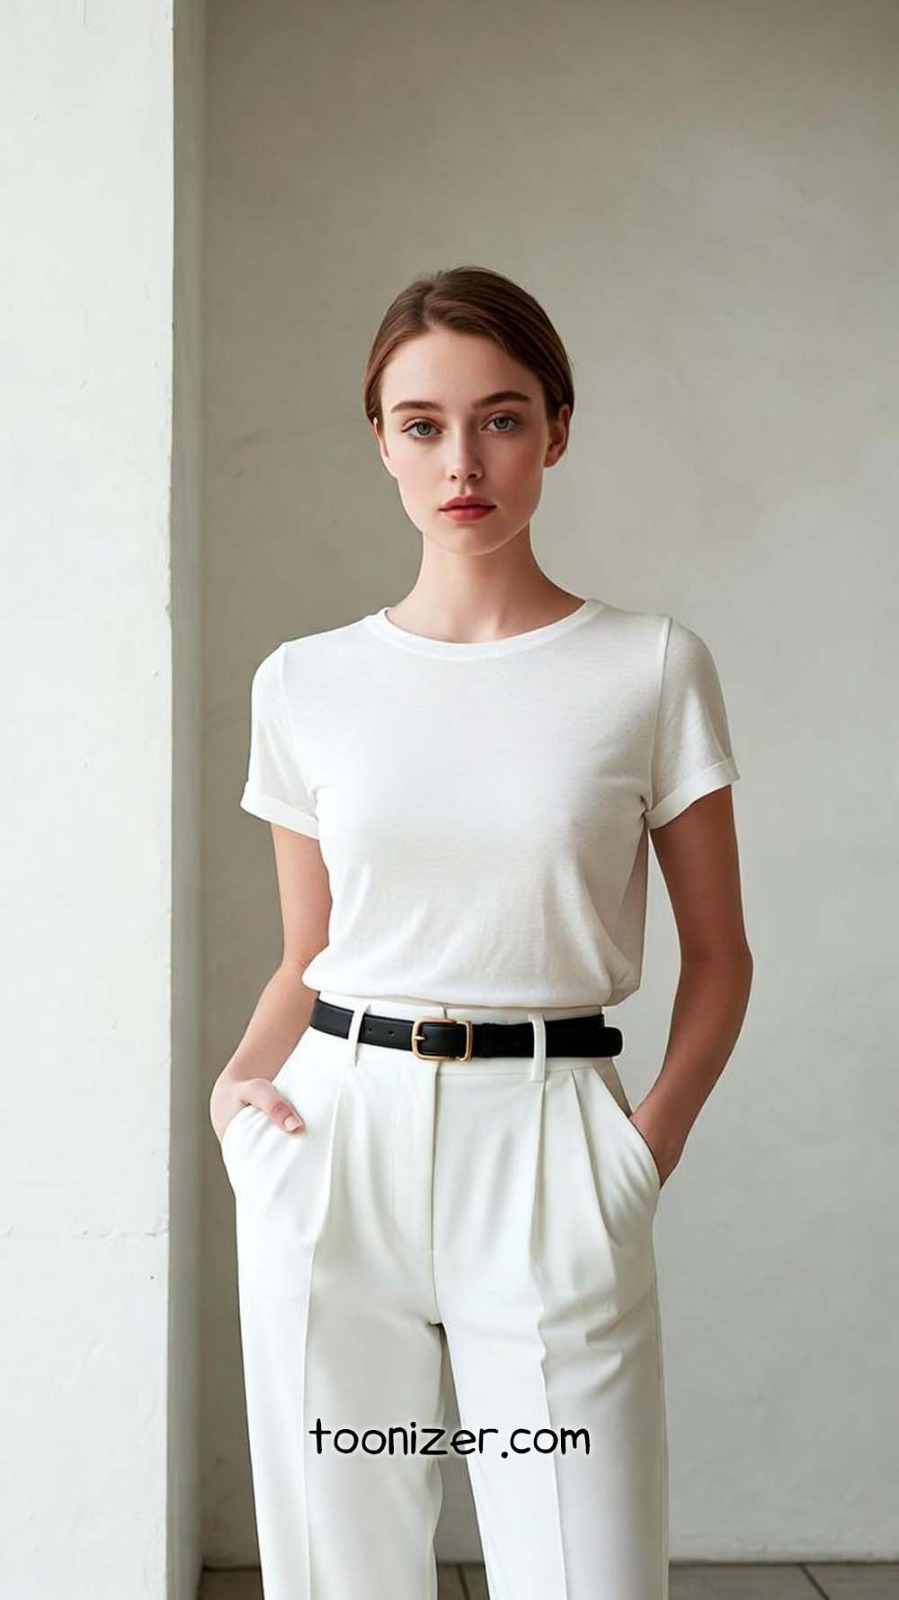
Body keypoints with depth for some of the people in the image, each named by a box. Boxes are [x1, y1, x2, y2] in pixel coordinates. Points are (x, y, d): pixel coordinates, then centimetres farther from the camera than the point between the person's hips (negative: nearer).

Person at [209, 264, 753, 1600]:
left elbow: (717, 956, 5)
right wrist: (239, 1081, -3)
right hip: (336, 1144, 2)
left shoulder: (651, 667, -1)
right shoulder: (305, 683, 5)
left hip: (549, 1155, -2)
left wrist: (653, 1140, -8)